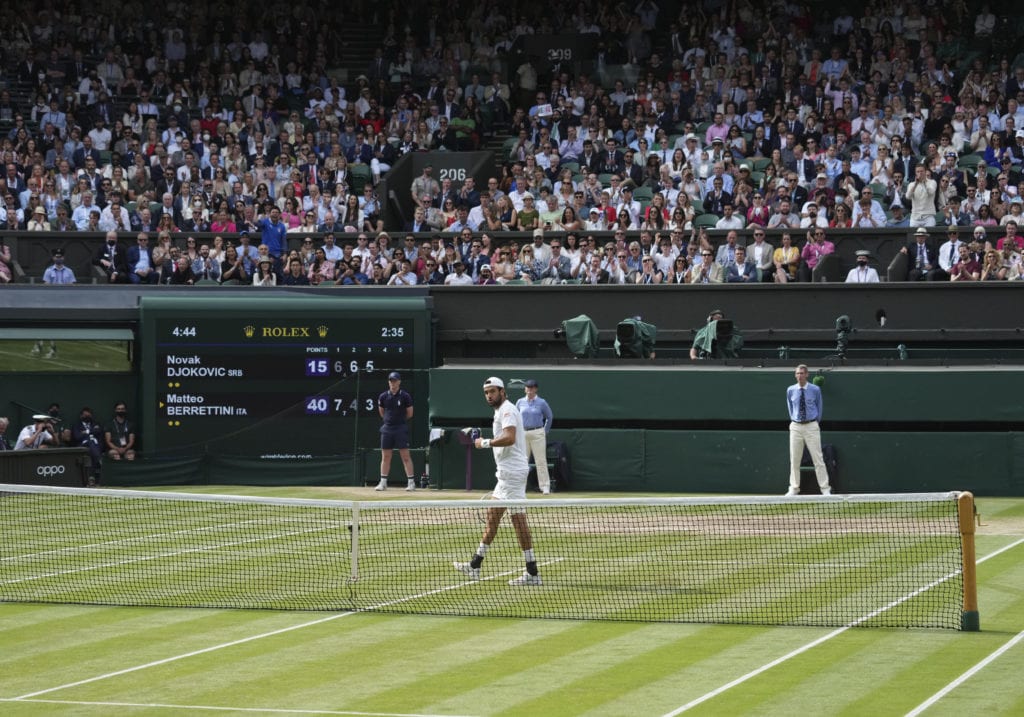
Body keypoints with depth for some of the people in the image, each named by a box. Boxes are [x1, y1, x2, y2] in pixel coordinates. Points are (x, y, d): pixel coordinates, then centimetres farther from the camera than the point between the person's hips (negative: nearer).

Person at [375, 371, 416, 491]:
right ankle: (383, 482, 11)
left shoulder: (405, 396, -3)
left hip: (401, 428, -3)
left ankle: (411, 482, -4)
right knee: (385, 457, 6)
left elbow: (410, 414, 4)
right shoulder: (383, 397, 5)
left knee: (405, 456, -5)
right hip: (387, 428, 3)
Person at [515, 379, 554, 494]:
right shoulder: (520, 402, 7)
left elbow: (549, 417, 10)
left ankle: (545, 487, -3)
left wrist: (545, 431, 8)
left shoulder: (541, 402, 0)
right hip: (523, 433, 3)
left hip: (537, 434, -3)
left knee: (541, 461, -5)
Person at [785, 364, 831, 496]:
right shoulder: (790, 390, 5)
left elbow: (819, 407, 10)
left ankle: (825, 489, 0)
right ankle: (794, 488, 16)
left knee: (818, 459, -4)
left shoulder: (815, 390, -2)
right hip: (796, 426, 2)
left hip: (811, 426, -2)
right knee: (794, 459, 6)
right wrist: (794, 419, 13)